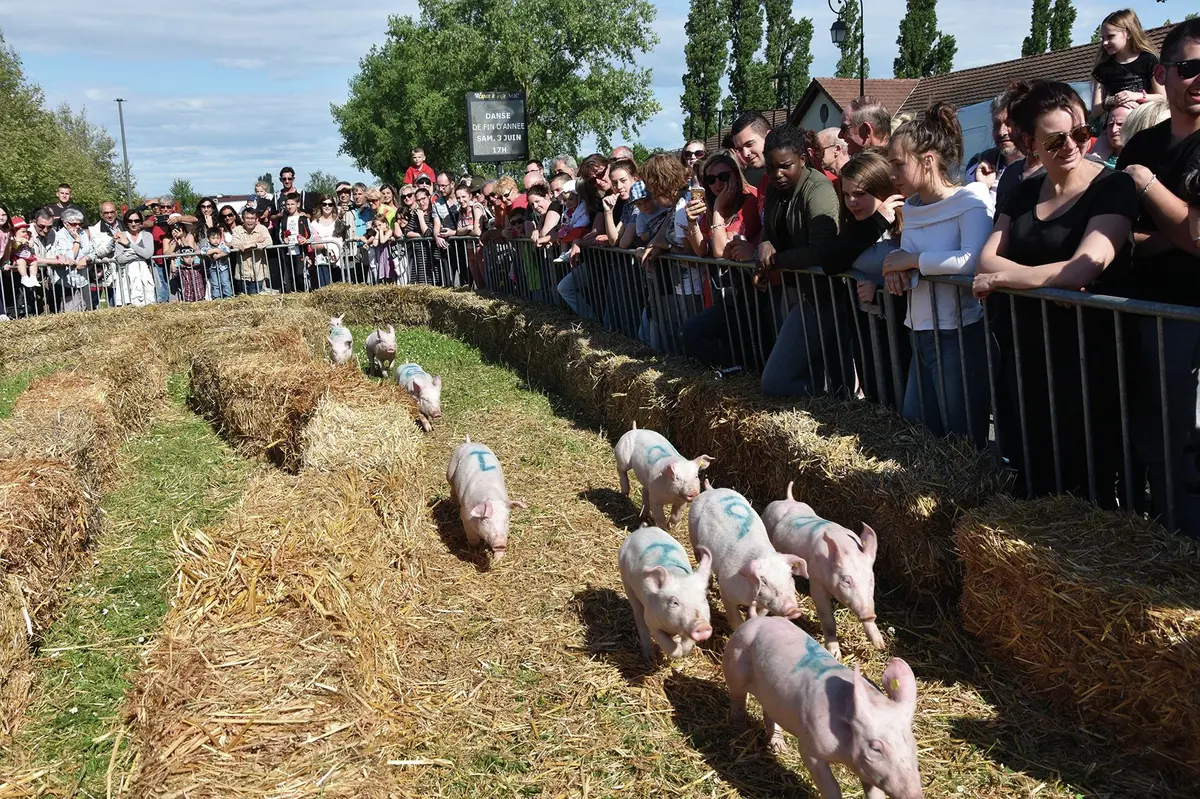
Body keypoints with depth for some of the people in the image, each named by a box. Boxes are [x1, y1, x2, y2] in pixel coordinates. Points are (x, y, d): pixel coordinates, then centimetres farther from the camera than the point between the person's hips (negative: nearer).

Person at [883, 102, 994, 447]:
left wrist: (912, 259, -16)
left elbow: (973, 260, -27)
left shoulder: (970, 200, -10)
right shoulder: (913, 208, 12)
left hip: (959, 336, -8)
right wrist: (896, 269, -7)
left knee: (964, 442, 0)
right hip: (922, 336, 8)